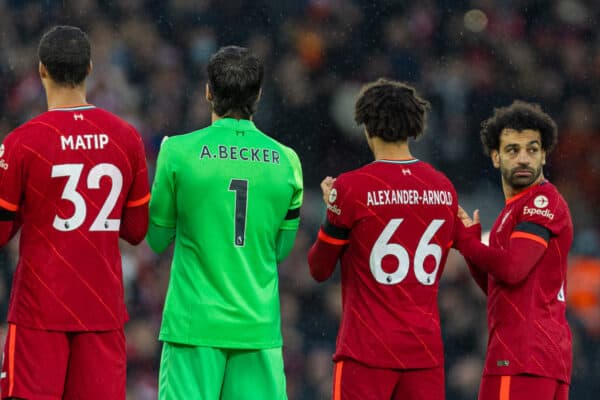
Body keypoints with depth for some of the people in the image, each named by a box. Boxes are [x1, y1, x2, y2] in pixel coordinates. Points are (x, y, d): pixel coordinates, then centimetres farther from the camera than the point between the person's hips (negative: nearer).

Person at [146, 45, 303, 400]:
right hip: (260, 327, 2)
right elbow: (281, 248, 12)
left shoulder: (180, 152, -5)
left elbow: (158, 238, 6)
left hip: (193, 323, -2)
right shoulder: (286, 161, 3)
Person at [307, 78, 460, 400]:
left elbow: (319, 269, 2)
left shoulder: (352, 188, -8)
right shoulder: (443, 188, 6)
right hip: (426, 349, 4)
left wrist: (332, 209, 16)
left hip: (367, 350, -4)